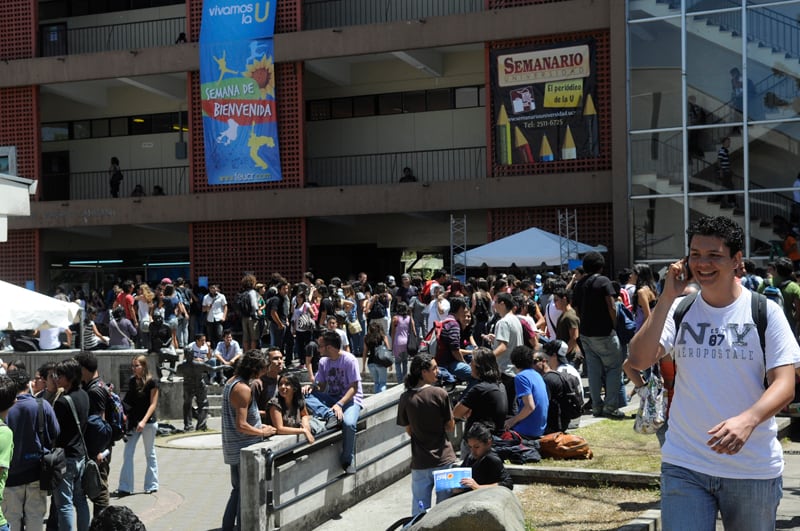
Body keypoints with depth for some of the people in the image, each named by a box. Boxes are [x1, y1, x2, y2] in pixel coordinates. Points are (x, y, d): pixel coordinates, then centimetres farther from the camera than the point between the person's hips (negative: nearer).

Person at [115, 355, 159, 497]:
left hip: (148, 422, -5)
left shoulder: (152, 382, -8)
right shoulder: (132, 381, 7)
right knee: (128, 453, -1)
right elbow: (128, 401, 14)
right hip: (133, 422, 5)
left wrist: (144, 421, -21)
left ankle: (151, 485, 18)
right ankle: (125, 487, 1)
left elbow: (153, 404, -11)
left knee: (150, 453, 7)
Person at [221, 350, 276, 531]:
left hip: (234, 448, 10)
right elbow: (241, 426, -25)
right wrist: (262, 432, -12)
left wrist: (258, 425, 13)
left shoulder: (231, 382, 8)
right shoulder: (243, 389, -22)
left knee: (237, 490, 19)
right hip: (244, 448, -10)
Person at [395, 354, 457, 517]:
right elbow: (450, 428, -5)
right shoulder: (440, 394, -11)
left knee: (419, 511, 10)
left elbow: (409, 431, 6)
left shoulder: (405, 398, -3)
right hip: (443, 460, -2)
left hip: (419, 462, 2)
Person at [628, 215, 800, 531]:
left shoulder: (765, 312, -3)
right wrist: (667, 297, -12)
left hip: (754, 469, -1)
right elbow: (639, 360, -8)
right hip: (684, 466, 1)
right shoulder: (678, 310, 4)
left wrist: (747, 420, -29)